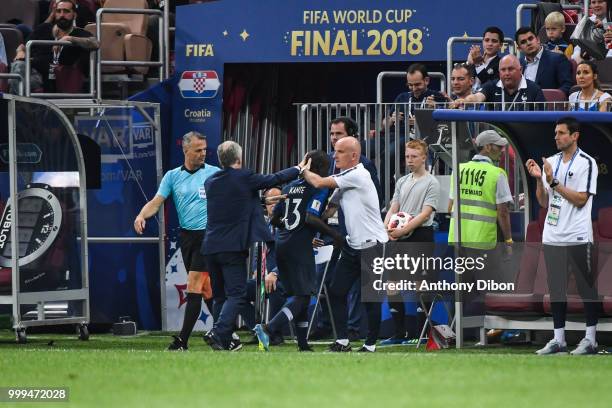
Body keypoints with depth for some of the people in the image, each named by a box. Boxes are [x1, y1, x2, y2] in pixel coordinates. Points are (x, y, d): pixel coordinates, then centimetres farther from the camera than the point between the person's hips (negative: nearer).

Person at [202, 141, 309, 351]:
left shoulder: (210, 182, 9)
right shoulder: (244, 178, -8)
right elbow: (275, 179, 3)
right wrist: (299, 169, 19)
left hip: (211, 246, 6)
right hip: (233, 246, -6)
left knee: (220, 295, 15)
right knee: (236, 294, -5)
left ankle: (225, 341, 16)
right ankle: (218, 332, -23)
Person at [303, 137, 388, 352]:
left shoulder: (358, 175, -15)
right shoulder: (343, 180, 12)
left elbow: (319, 183, -15)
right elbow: (328, 211, 18)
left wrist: (304, 171, 2)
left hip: (373, 245, -9)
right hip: (353, 246, 9)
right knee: (336, 292, 6)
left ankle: (370, 345, 8)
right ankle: (342, 341, 12)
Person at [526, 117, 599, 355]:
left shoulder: (586, 163, -5)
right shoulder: (550, 163, 13)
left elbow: (581, 200, -13)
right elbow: (544, 203, 13)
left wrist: (553, 182, -16)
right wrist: (539, 180, -3)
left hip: (577, 237, -6)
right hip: (552, 237, 6)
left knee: (586, 287, -2)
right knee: (556, 289, 8)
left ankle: (590, 339, 2)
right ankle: (558, 340, 13)